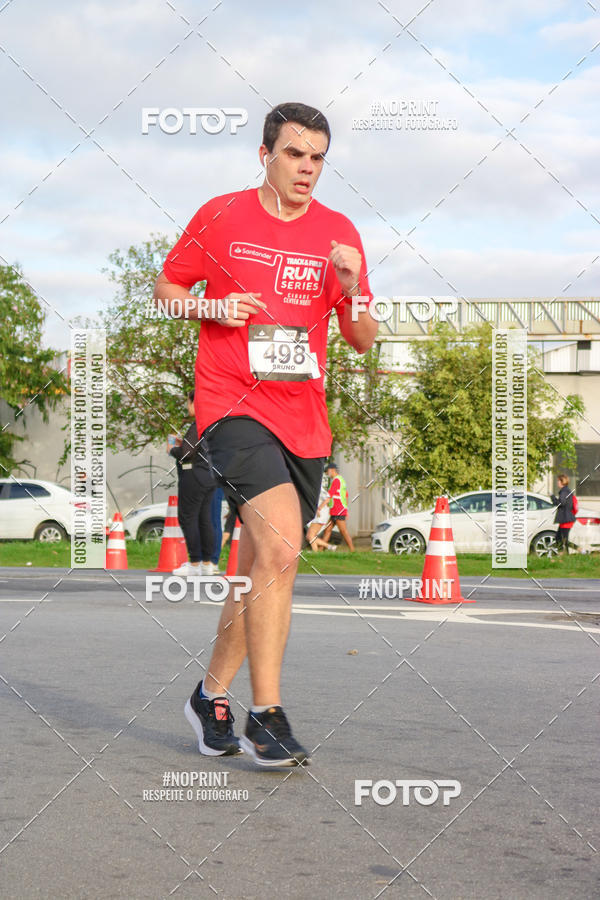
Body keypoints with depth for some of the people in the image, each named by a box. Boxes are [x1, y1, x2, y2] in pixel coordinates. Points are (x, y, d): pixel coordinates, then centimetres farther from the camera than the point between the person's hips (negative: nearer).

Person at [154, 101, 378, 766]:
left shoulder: (339, 233, 9)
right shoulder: (221, 217, 2)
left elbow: (363, 341, 10)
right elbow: (165, 286, 12)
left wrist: (352, 292, -10)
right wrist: (212, 308, -7)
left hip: (304, 417, 4)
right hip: (232, 405, -4)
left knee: (261, 570, 10)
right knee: (280, 548, -22)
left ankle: (212, 694, 29)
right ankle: (266, 716, -15)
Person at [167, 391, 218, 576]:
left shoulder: (199, 424, -17)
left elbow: (186, 453, -22)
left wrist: (173, 449, -3)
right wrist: (184, 442, 17)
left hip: (194, 476, -9)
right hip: (209, 475, 9)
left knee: (187, 519, -3)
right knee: (204, 519, 11)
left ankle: (195, 564, -4)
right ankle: (207, 563, 13)